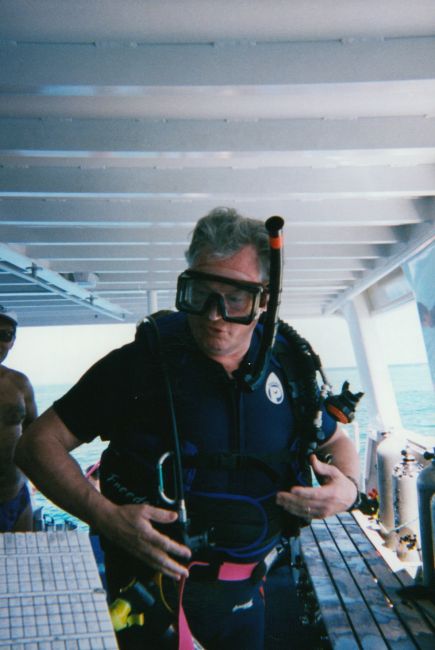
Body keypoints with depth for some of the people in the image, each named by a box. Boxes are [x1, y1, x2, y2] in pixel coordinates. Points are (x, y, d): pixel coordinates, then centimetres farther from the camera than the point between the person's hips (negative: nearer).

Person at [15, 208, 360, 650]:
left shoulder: (285, 367, -4)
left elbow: (336, 441, 12)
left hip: (242, 596, 4)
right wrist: (105, 516, -26)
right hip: (154, 585, -3)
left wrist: (347, 487, -10)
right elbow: (38, 444, -13)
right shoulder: (140, 362, -15)